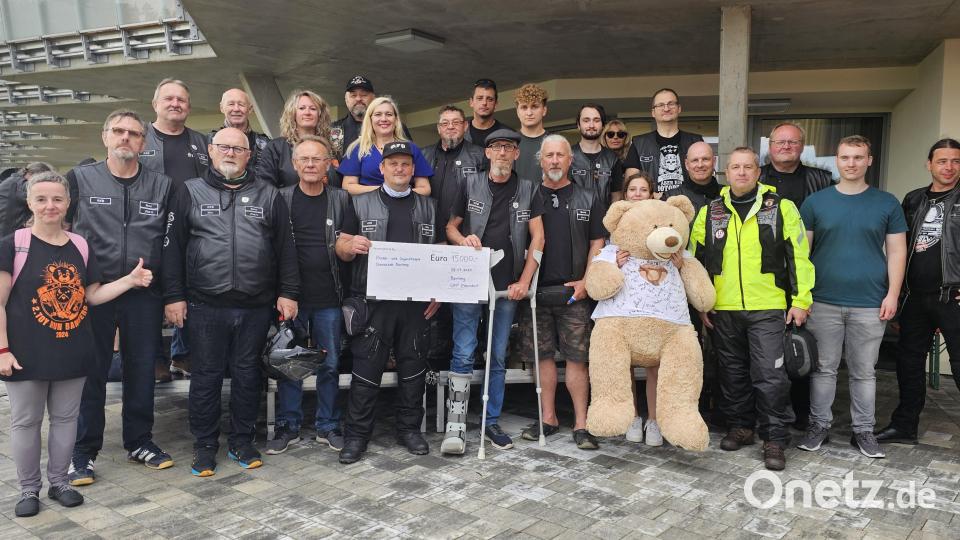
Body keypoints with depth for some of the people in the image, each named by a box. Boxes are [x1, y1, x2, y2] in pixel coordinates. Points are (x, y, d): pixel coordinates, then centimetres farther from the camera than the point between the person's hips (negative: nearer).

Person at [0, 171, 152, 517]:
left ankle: (58, 481, 28)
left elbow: (92, 296, 9)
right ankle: (29, 489, 22)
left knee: (65, 419, 13)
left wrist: (131, 280, -1)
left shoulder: (80, 246, 6)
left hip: (71, 352, 4)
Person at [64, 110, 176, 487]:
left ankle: (139, 442, 26)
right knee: (91, 373, 5)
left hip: (145, 296, 2)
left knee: (142, 371, 10)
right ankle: (83, 452, 18)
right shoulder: (81, 179, 4)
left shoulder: (162, 186, 7)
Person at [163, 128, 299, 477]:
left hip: (256, 306, 1)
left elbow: (286, 248, 8)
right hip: (205, 305, -1)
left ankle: (242, 442, 24)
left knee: (248, 375, 10)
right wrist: (174, 296, -2)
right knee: (206, 376, 7)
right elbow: (173, 248, 5)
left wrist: (288, 293, 1)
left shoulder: (268, 196, 9)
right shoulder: (190, 193, 7)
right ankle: (204, 446, 21)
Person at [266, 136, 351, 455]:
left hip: (329, 298, 1)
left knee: (330, 364, 8)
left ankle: (328, 426, 22)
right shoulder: (281, 199, 2)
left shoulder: (341, 200, 5)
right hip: (291, 297, 0)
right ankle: (288, 426, 21)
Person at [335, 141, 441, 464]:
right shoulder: (362, 203, 8)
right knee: (366, 368, -1)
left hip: (416, 301, 2)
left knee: (413, 365, 8)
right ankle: (356, 435, 9)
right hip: (372, 300, -2)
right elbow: (341, 248, 5)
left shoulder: (427, 206, 14)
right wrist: (351, 246, -18)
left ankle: (409, 429, 21)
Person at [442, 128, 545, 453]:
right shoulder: (471, 185, 6)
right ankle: (456, 426, 0)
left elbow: (537, 237, 3)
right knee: (463, 354, -5)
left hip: (507, 287, 1)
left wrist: (524, 281, -5)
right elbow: (451, 227, 11)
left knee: (498, 357, 8)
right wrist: (463, 239, -13)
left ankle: (492, 423, 19)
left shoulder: (528, 190, 8)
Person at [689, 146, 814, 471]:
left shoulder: (781, 208, 1)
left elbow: (798, 257, 1)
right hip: (723, 310, 3)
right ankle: (740, 427, 29)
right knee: (733, 373, 13)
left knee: (770, 375, -3)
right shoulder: (709, 213, 8)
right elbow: (697, 260, 12)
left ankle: (774, 439, 9)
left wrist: (800, 300, -3)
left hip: (768, 309, -3)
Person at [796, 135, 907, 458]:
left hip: (870, 304, 0)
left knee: (864, 371, 9)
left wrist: (892, 294, -4)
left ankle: (863, 430, 21)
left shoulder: (887, 203, 5)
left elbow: (896, 251, 5)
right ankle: (819, 425, 19)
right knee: (823, 368, 7)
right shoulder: (815, 202, 4)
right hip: (823, 302, 0)